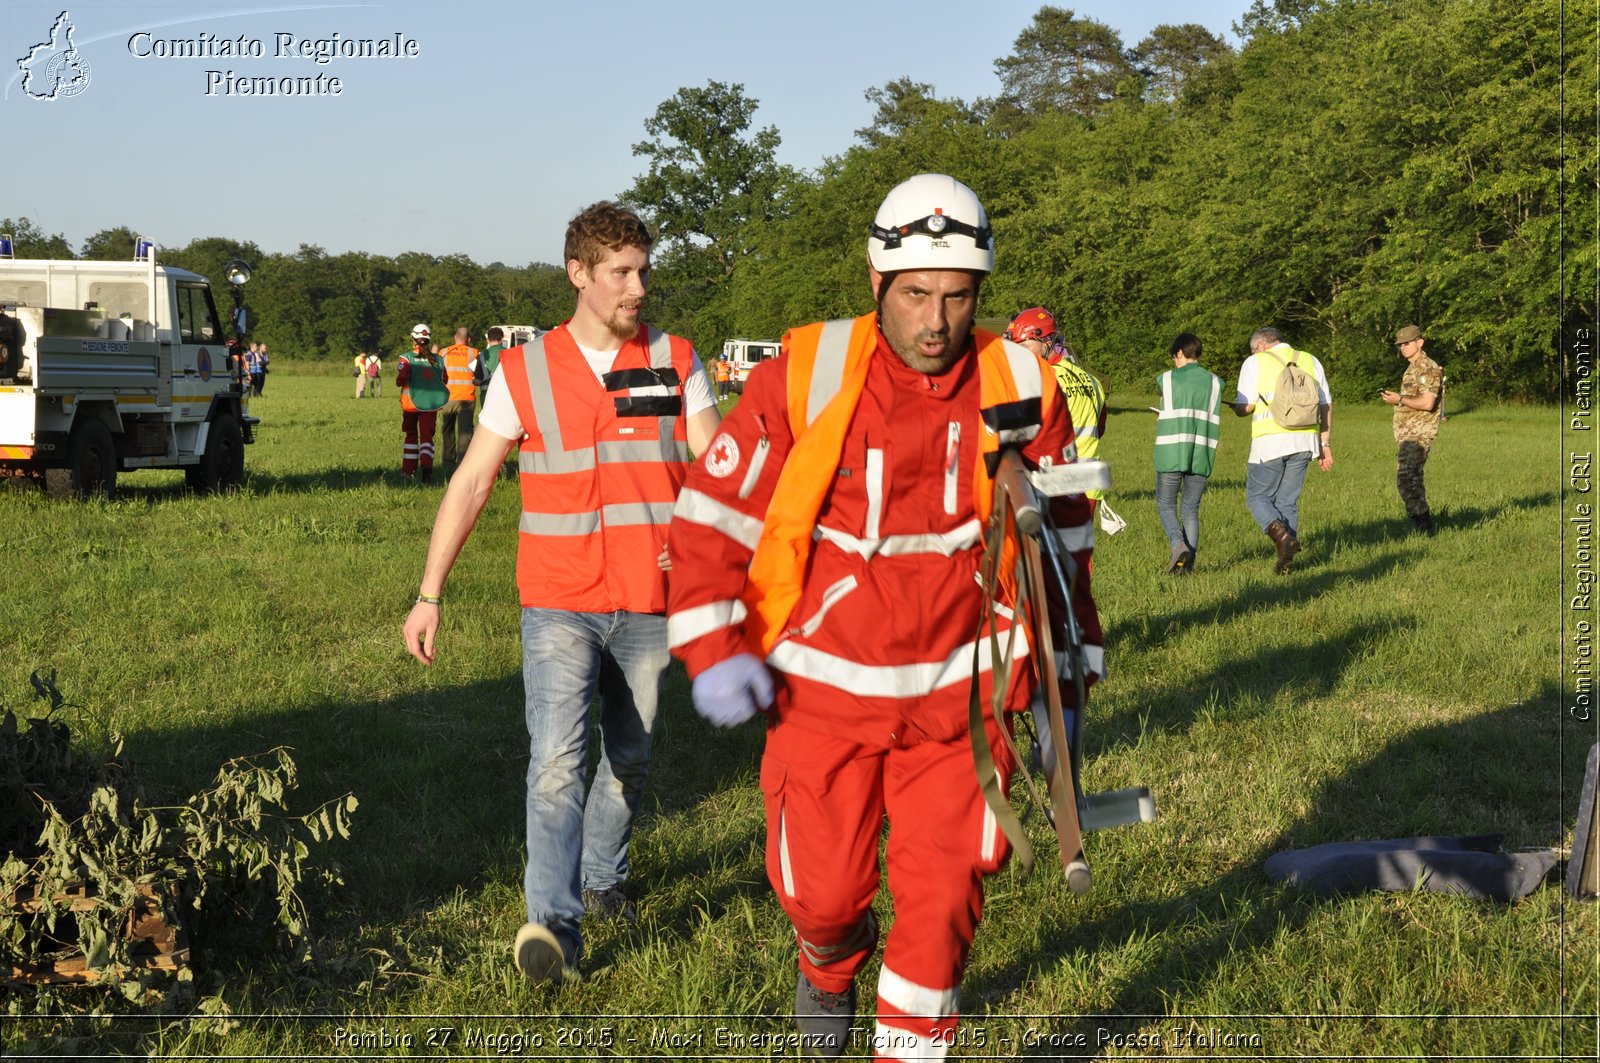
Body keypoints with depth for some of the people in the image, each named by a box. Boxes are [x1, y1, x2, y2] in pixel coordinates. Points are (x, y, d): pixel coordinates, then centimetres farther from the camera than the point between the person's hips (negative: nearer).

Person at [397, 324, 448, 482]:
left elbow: (400, 381, -18)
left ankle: (409, 469, 20)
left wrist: (398, 377, 4)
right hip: (431, 404, 1)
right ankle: (426, 465, -24)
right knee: (427, 436, 0)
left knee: (411, 435, 16)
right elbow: (444, 380, 8)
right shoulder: (437, 359, 1)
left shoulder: (407, 358, -10)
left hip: (411, 403, -1)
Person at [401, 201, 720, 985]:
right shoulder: (526, 371, 1)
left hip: (649, 604, 2)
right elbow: (471, 483, 3)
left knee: (629, 757, 15)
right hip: (559, 604, -2)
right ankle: (553, 924, -20)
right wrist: (429, 595, -2)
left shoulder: (675, 363, 4)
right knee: (557, 760, -16)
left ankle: (603, 877, 36)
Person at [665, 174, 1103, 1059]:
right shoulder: (802, 379, -11)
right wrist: (713, 648, -11)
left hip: (956, 694, 1)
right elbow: (712, 512, -5)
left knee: (944, 893, 0)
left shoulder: (1022, 390, -5)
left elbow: (1061, 538, 8)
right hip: (824, 691, -1)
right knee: (821, 891, 9)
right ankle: (830, 965, 45)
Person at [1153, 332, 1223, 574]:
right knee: (1191, 510, 10)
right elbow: (1216, 424, 8)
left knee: (1166, 506, 8)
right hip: (1201, 455, 3)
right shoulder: (1214, 382, 7)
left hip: (1171, 454, -3)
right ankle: (1188, 563, 5)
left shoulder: (1166, 379, 0)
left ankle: (1179, 545, -16)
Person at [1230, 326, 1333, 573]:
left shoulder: (1255, 362, 2)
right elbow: (1326, 405, 10)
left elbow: (1245, 407, -6)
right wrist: (1325, 444, 13)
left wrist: (1233, 405, 17)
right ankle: (1286, 560, 7)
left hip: (1270, 441, -4)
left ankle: (1281, 534, -18)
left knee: (1258, 496, 8)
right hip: (1305, 441, 4)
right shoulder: (1309, 361, 15)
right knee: (1287, 500, 13)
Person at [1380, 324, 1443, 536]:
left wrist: (1400, 400, -15)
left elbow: (1427, 403, -22)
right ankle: (1427, 526, 20)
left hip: (1419, 435, -11)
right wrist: (1396, 398, 12)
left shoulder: (1428, 369, -12)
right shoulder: (1412, 369, 20)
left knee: (1406, 479, -17)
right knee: (1412, 480, 14)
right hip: (1409, 435, 11)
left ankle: (1425, 528, -16)